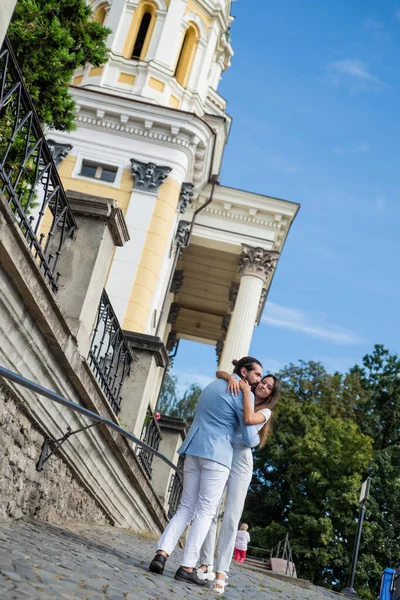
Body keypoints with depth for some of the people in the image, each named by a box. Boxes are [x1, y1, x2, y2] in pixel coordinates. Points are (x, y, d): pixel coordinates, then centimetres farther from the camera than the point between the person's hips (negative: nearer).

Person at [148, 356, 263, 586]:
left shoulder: (212, 386, 21)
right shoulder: (244, 394, -4)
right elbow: (250, 439, -5)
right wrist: (257, 438, 17)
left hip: (194, 451, 7)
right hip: (217, 455, -7)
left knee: (187, 507, 9)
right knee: (206, 511, -3)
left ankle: (162, 553, -7)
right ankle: (188, 567, -8)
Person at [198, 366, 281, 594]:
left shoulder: (265, 411, 7)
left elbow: (249, 419, -16)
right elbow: (219, 373, 12)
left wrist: (246, 391, -6)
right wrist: (231, 377, -9)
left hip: (240, 459, -3)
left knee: (231, 518, -8)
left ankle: (221, 572, -8)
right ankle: (206, 565, 1)